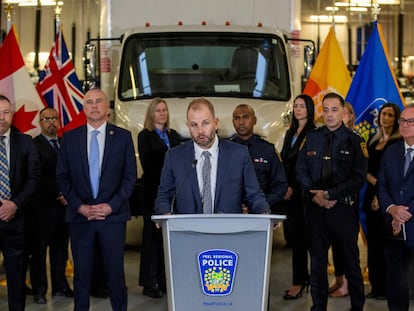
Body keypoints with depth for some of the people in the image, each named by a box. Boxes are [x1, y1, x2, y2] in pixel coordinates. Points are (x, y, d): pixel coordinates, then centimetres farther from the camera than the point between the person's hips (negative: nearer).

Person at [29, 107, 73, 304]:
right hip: (43, 206, -5)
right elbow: (39, 177, -11)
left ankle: (60, 286, 18)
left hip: (64, 204, 6)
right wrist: (58, 195, -13)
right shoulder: (34, 145, -5)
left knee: (60, 247, 10)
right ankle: (39, 290, 8)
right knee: (39, 248, 1)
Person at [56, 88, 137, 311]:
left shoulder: (123, 136, 4)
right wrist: (79, 206, -5)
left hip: (113, 215, -1)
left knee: (115, 270, 1)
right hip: (79, 216, 1)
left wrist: (111, 206, -8)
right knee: (81, 271, 5)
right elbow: (62, 177, 6)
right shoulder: (70, 138, 7)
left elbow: (130, 176, 2)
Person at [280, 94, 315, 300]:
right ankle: (304, 277, 17)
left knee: (298, 234, -7)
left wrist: (293, 188, -13)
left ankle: (298, 282, -2)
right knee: (295, 234, 9)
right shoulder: (290, 133, 17)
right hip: (290, 189, 7)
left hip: (303, 190, -7)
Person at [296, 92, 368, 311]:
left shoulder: (354, 141, -2)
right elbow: (301, 170, 8)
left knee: (351, 260, 4)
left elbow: (358, 178, -8)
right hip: (315, 207, 3)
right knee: (317, 260, 8)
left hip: (343, 207, -3)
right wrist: (314, 195, -7)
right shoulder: (311, 138, 9)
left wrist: (329, 194, -13)